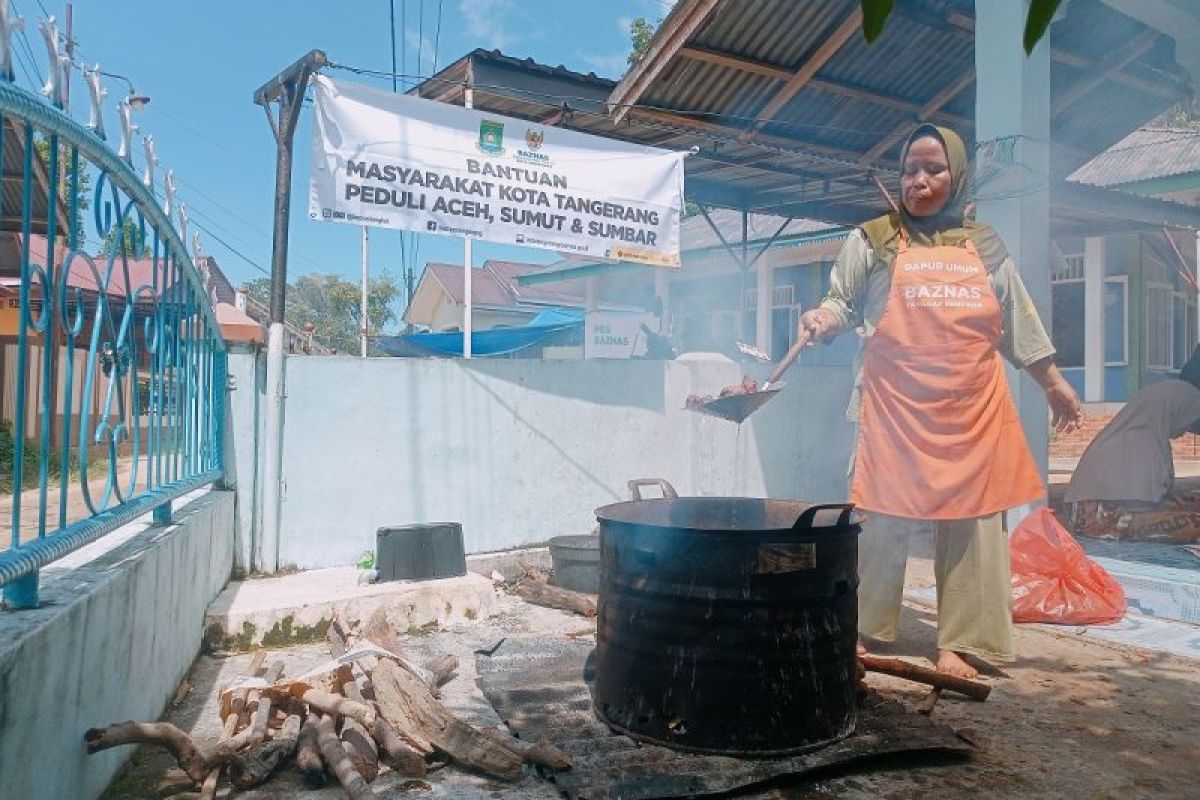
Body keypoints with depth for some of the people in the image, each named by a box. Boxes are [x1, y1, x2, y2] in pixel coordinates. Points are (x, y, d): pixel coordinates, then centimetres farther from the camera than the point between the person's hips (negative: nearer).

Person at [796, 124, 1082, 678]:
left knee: (974, 525, 3)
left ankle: (959, 643, 13)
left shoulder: (986, 247, 14)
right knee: (884, 522, -1)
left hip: (975, 410, 3)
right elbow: (843, 303, 5)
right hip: (895, 408, -3)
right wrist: (822, 320, -17)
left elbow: (1020, 327, 19)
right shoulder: (873, 241, 5)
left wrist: (1054, 383, 20)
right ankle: (859, 632, 12)